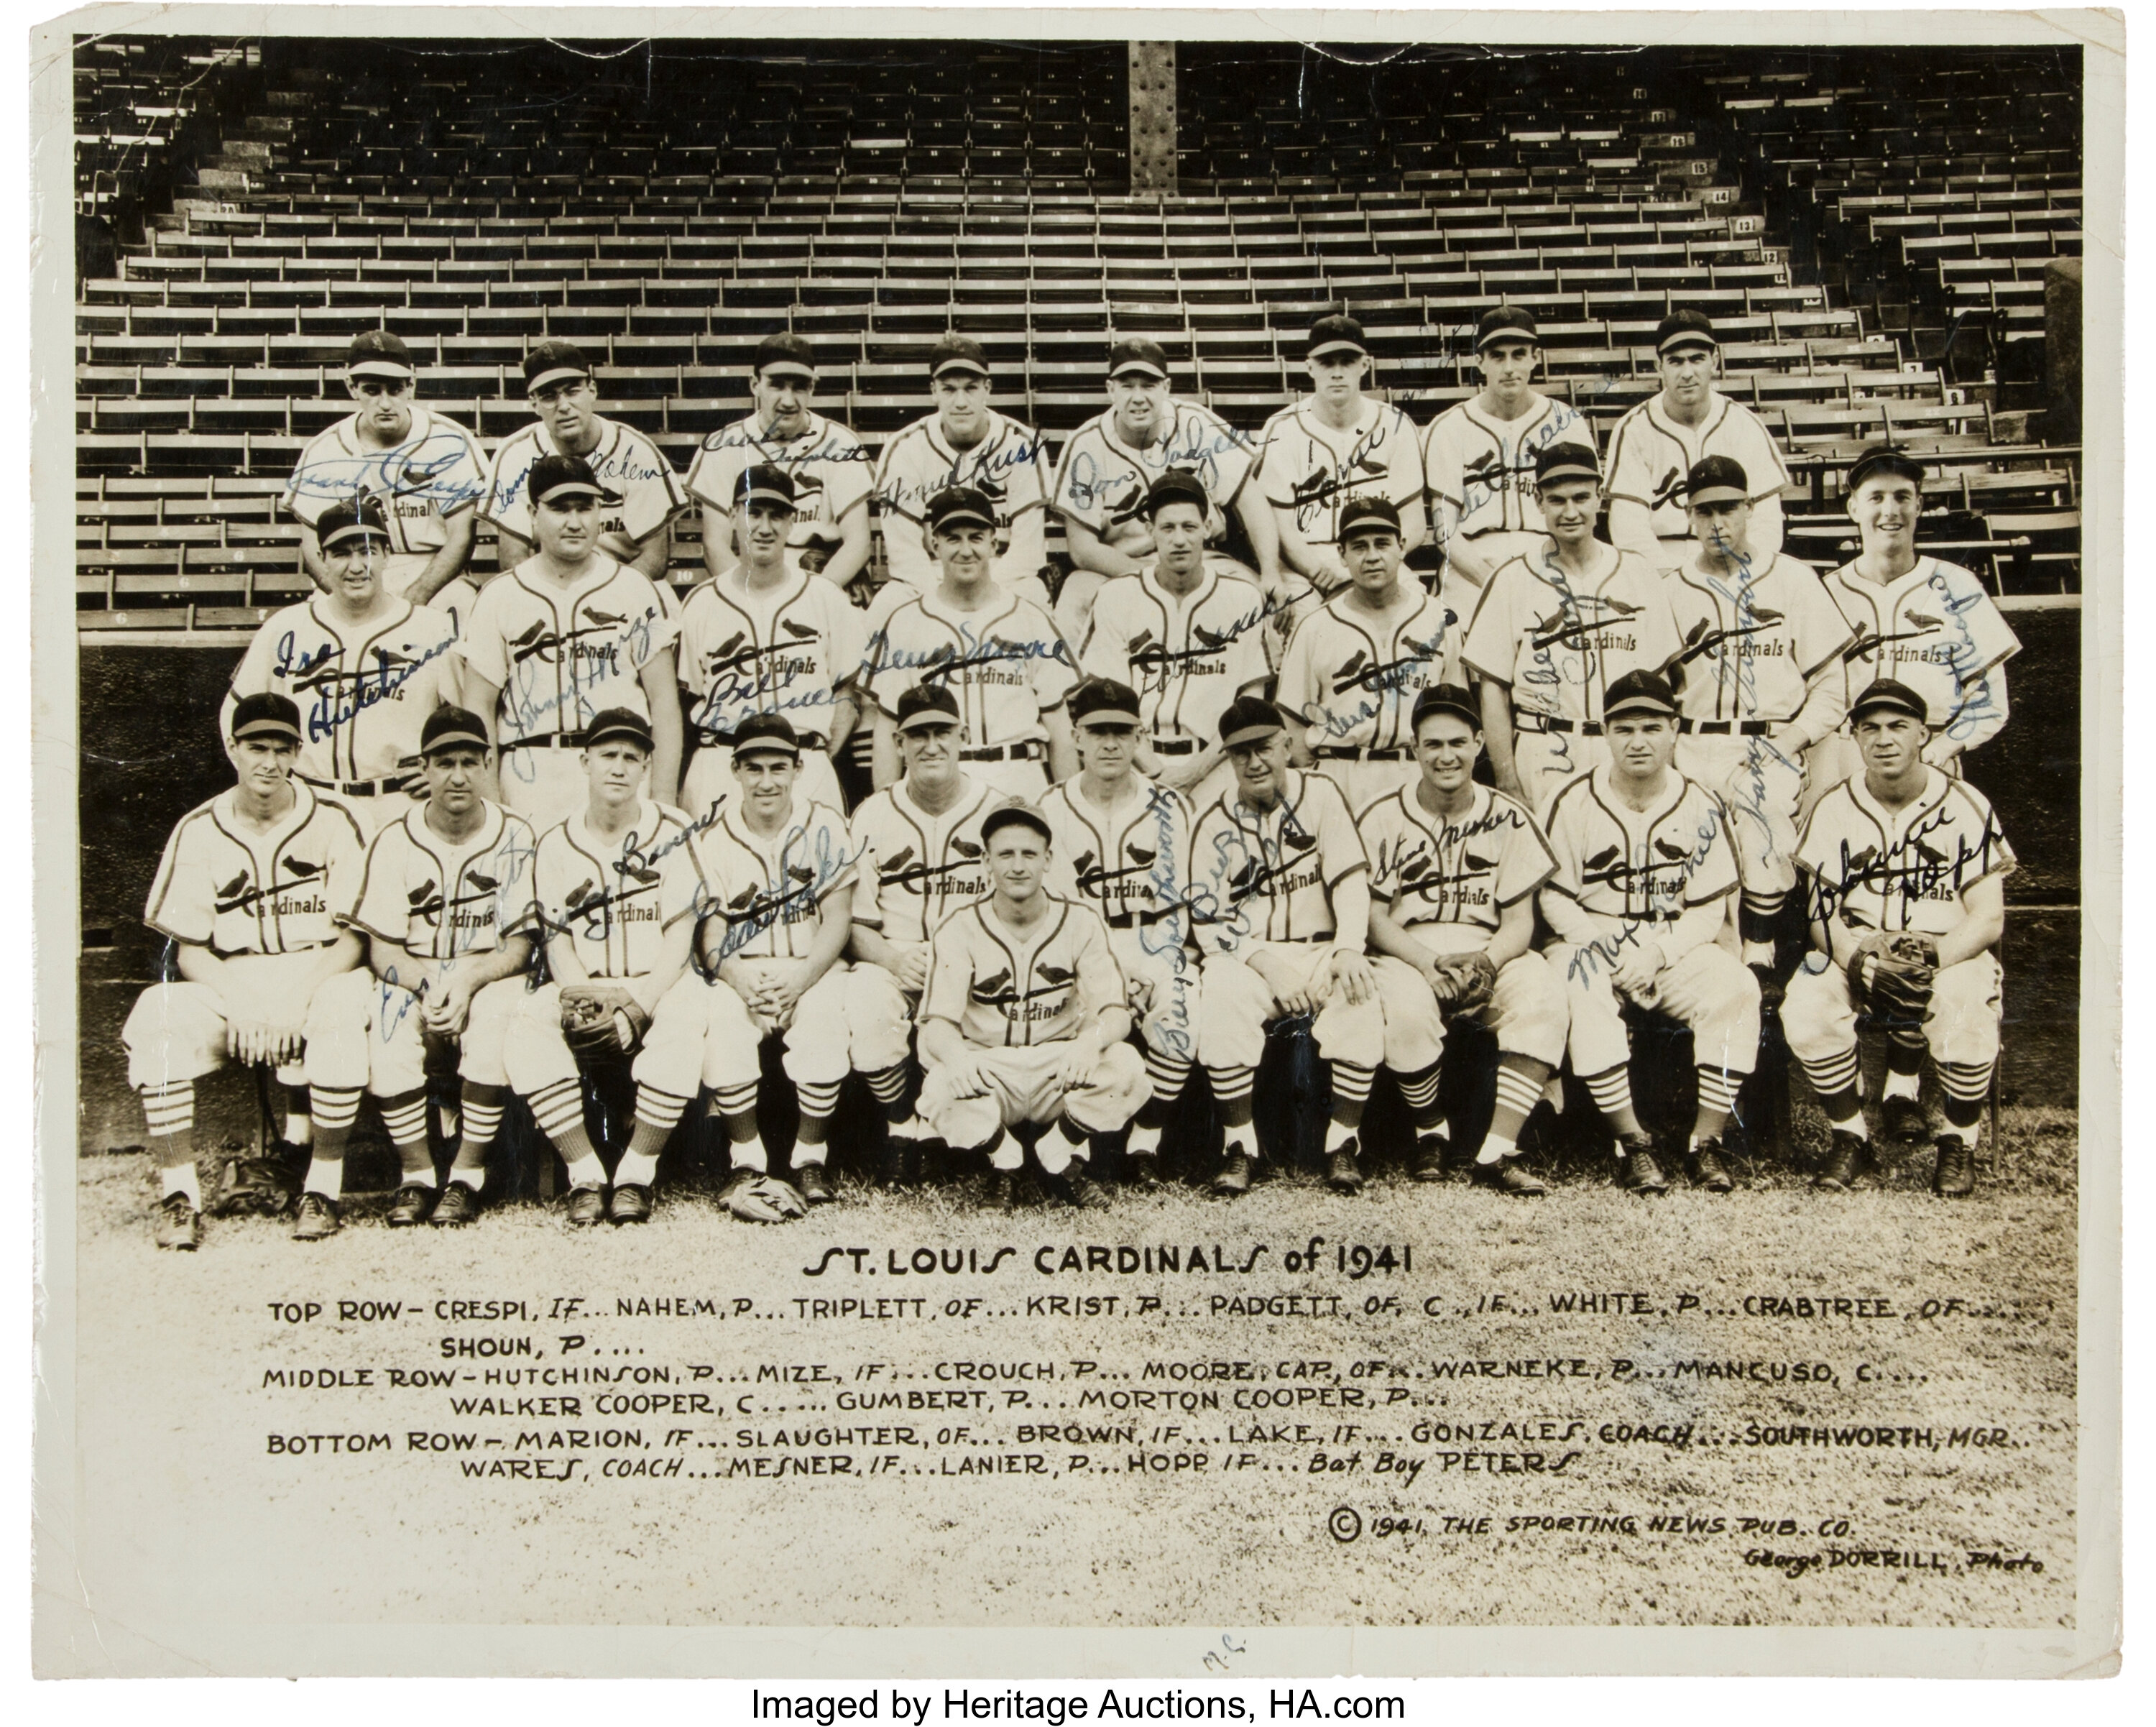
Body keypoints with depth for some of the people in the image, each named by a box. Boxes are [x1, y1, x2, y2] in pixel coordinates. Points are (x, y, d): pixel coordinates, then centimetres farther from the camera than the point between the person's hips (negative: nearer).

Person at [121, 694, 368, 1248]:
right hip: (230, 990, 2)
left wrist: (298, 1002, -19)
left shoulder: (333, 820, 0)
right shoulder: (200, 831, 5)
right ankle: (180, 1195, -23)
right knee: (158, 1015, -29)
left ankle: (287, 1162, -18)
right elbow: (188, 949, 3)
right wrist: (240, 1005, -15)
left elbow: (355, 937, -4)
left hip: (318, 981, -2)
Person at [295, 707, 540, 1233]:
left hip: (489, 981, -1)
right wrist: (429, 988, -23)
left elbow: (519, 948, -5)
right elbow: (383, 951, -3)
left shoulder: (515, 839, -2)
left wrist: (467, 982, -24)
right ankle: (417, 1174, -15)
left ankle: (467, 1176, -21)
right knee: (389, 1037, -32)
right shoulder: (395, 842, 1)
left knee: (495, 1017, -35)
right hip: (410, 981, 1)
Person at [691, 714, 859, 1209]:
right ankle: (747, 1161, -8)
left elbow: (838, 917, -3)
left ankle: (811, 1158, -9)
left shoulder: (826, 828, 1)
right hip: (740, 972, 1)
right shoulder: (715, 838, 3)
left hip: (813, 967, -1)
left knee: (823, 1034, -32)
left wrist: (799, 980, -18)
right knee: (723, 1033, -30)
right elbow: (708, 931, -2)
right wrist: (742, 983, -21)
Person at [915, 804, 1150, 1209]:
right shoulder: (959, 930, -5)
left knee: (1126, 1065, -29)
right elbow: (937, 1023, -14)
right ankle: (1004, 1160, 0)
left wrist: (1092, 1039, -38)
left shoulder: (1081, 923, -2)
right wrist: (955, 1054, -41)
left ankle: (1060, 1156, -1)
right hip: (987, 1075, -1)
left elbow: (1116, 1012, -12)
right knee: (940, 1088, -34)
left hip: (1061, 1072, 1)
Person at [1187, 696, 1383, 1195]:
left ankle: (1343, 1143, -18)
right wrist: (1269, 967, -18)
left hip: (1321, 951, 0)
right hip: (1248, 956, 0)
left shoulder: (1321, 795, 4)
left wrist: (1349, 951, -21)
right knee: (1221, 997, -33)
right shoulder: (1215, 822, 3)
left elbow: (1350, 878, -3)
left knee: (1359, 997, -32)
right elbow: (1208, 920, -2)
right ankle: (1240, 1147, -20)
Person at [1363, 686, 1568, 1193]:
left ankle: (1495, 1152, -30)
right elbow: (1374, 917, -1)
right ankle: (1431, 1133, -8)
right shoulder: (1384, 819, 4)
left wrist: (1486, 962, -19)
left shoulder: (1507, 818, 7)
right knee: (1407, 1006, -36)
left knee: (1543, 995, -30)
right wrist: (1430, 964, -19)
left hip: (1489, 955, 2)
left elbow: (1519, 920, 3)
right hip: (1406, 955, -1)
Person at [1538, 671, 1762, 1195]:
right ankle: (1632, 1141, -26)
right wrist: (1611, 957, -15)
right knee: (1583, 992, -35)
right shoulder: (1575, 803, -1)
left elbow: (1708, 909, 2)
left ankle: (1705, 1139, -18)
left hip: (1674, 949, 2)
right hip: (1592, 942, -1)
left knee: (1736, 987, -28)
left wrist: (1656, 954, -15)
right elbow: (1556, 899, 0)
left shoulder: (1701, 807, 2)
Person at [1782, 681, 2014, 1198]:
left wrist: (1933, 956, -27)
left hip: (1949, 955, -2)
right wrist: (1863, 961, -24)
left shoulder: (1966, 806, -5)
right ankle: (1848, 1136, -4)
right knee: (1805, 1013, -29)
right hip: (1856, 955, 2)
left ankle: (1959, 1144, -6)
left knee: (1967, 1020, -35)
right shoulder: (1834, 810, 0)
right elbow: (1822, 918, -3)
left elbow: (1988, 919, -8)